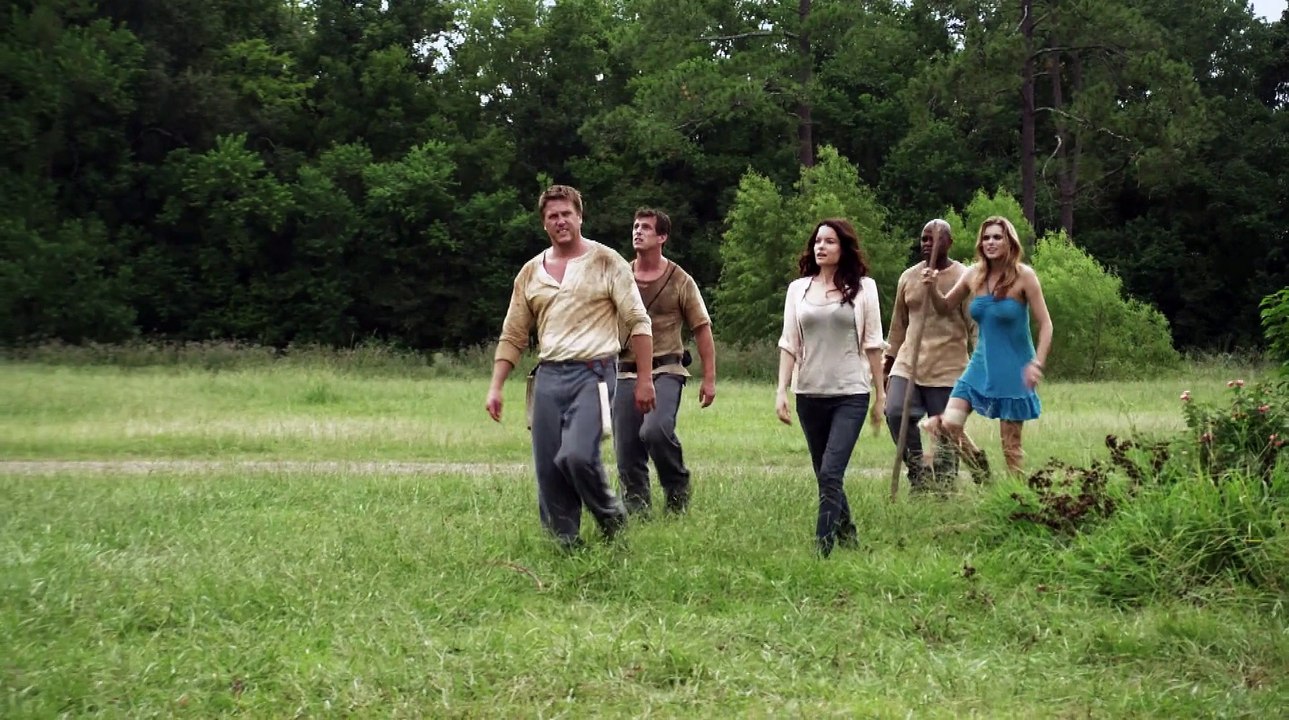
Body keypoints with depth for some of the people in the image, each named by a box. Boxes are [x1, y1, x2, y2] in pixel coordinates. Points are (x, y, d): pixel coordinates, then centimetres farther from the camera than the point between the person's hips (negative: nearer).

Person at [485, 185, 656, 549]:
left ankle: (613, 519, 5)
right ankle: (566, 546, 12)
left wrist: (644, 379, -5)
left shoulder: (606, 262, 1)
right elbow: (512, 336, 17)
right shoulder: (531, 272, 14)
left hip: (593, 373, -5)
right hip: (548, 376, 5)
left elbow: (638, 322, 0)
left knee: (578, 456, -21)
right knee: (548, 470, 1)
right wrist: (495, 387, 8)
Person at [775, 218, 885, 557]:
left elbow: (873, 344, 2)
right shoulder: (798, 288, 7)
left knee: (830, 474, -15)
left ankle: (823, 548, -14)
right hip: (809, 395, 4)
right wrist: (781, 391, -1)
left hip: (850, 393, -4)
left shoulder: (862, 287, 1)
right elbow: (788, 344, 7)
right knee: (825, 476, 12)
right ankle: (848, 535, 30)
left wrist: (880, 395, 2)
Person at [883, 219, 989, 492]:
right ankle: (918, 473, -1)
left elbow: (975, 325, -6)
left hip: (947, 369, -4)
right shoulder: (908, 277, 12)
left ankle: (944, 487, 7)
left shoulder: (963, 278, -2)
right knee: (895, 412, -16)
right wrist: (888, 364, 20)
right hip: (908, 362, 4)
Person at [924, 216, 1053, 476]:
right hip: (981, 365, 4)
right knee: (949, 424, -11)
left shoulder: (1023, 276, -11)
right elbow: (945, 307, 15)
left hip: (1013, 371, -4)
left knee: (1010, 444, 0)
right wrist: (932, 287, -5)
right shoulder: (974, 275, 1)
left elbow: (1045, 324, -10)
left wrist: (1037, 363, -21)